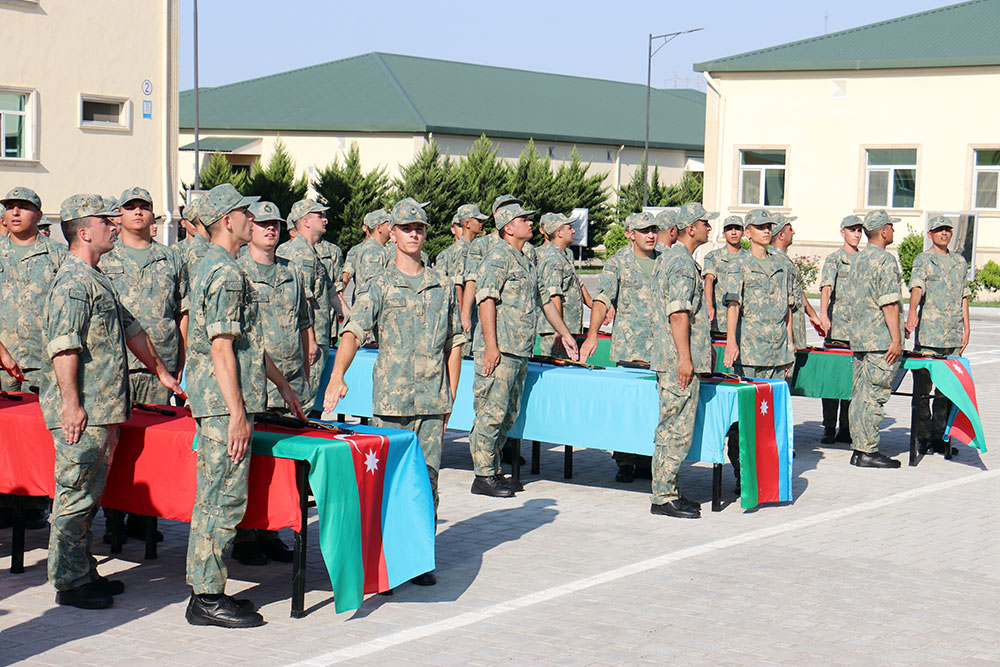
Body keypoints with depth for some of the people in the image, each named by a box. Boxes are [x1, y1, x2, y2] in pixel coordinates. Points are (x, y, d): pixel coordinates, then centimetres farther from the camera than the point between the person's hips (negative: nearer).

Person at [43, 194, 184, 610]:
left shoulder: (97, 279, 19)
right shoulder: (72, 282, -13)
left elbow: (130, 329, 28)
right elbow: (63, 347, -21)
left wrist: (161, 372, 32)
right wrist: (71, 405, -24)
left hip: (102, 410, 10)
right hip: (81, 413, -10)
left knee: (89, 496, 14)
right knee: (75, 496, -4)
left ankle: (84, 573, 21)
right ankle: (69, 583, 1)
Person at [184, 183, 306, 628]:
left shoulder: (216, 268, 19)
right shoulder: (226, 274, -14)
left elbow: (250, 342, 25)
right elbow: (221, 348, -20)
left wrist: (283, 386, 29)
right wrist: (238, 413, -22)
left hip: (218, 402, 11)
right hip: (224, 402, -11)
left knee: (214, 498, 13)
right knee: (224, 498, -6)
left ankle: (205, 588, 20)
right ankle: (208, 599, -2)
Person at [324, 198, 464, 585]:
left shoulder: (443, 287, 11)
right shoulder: (381, 286, 1)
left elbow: (454, 342, 16)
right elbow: (353, 332, -12)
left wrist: (451, 395, 10)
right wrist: (337, 375, -29)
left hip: (432, 399, 2)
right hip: (391, 397, -2)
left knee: (427, 478, 4)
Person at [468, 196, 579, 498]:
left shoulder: (526, 261, 21)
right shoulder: (498, 256, -7)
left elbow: (544, 300, 32)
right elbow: (486, 300, -16)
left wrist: (565, 334, 36)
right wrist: (491, 346, -22)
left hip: (520, 352, 9)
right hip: (499, 350, -9)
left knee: (509, 413, 11)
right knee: (492, 412, -7)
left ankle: (493, 469, 18)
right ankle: (484, 476, -2)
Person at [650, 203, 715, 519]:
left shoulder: (673, 258, 19)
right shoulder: (681, 262, -14)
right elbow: (678, 313, -21)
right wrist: (684, 358, -23)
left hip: (679, 360, 11)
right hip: (679, 361, -11)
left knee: (673, 429, 13)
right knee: (677, 430, -7)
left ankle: (666, 491, 18)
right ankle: (664, 498, -4)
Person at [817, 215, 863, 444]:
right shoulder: (834, 258, 0)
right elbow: (826, 287, -14)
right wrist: (823, 314, -30)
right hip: (838, 326, -5)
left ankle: (846, 429, 12)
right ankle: (829, 429, 0)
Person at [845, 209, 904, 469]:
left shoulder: (858, 260, 15)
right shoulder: (885, 260, -12)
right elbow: (889, 303, -18)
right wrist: (896, 339, -17)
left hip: (859, 337, 8)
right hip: (881, 340, -8)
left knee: (860, 394, 10)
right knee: (875, 395, -6)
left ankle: (858, 448, 13)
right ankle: (867, 451, -5)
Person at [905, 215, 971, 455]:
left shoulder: (959, 262, 18)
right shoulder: (923, 260, 1)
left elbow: (964, 296, 21)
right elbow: (917, 286, -17)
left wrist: (966, 327, 14)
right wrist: (912, 311, -34)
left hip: (953, 336, 5)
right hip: (928, 334, -5)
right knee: (922, 386, -4)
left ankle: (940, 436, 14)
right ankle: (923, 438, 2)